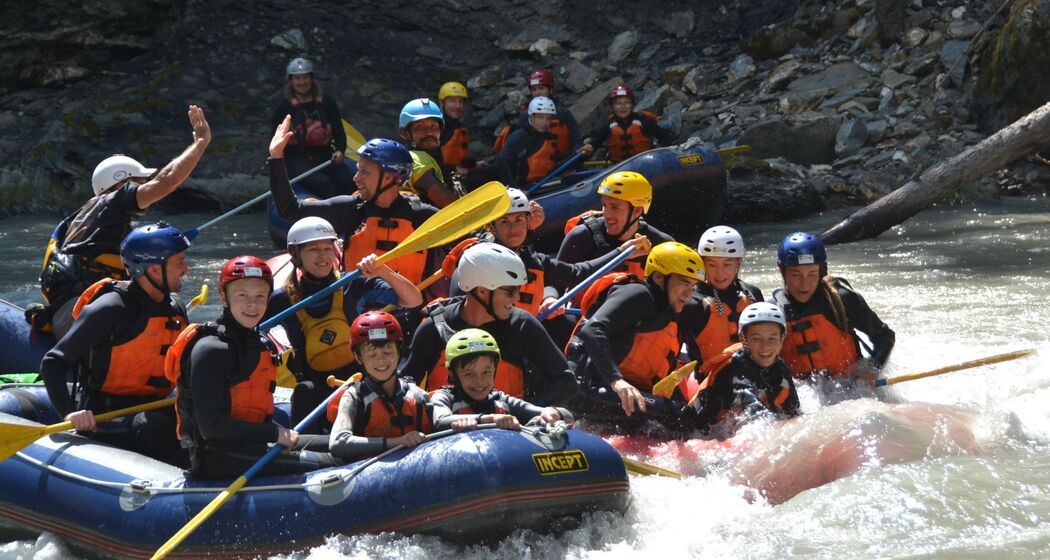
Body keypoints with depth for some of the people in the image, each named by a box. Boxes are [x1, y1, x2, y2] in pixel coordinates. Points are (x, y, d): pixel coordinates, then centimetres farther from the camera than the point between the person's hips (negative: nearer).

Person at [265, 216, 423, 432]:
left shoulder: (353, 286, 0)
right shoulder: (283, 300, 1)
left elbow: (414, 301, -4)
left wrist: (385, 273, -21)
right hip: (317, 386, 0)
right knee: (304, 393, -31)